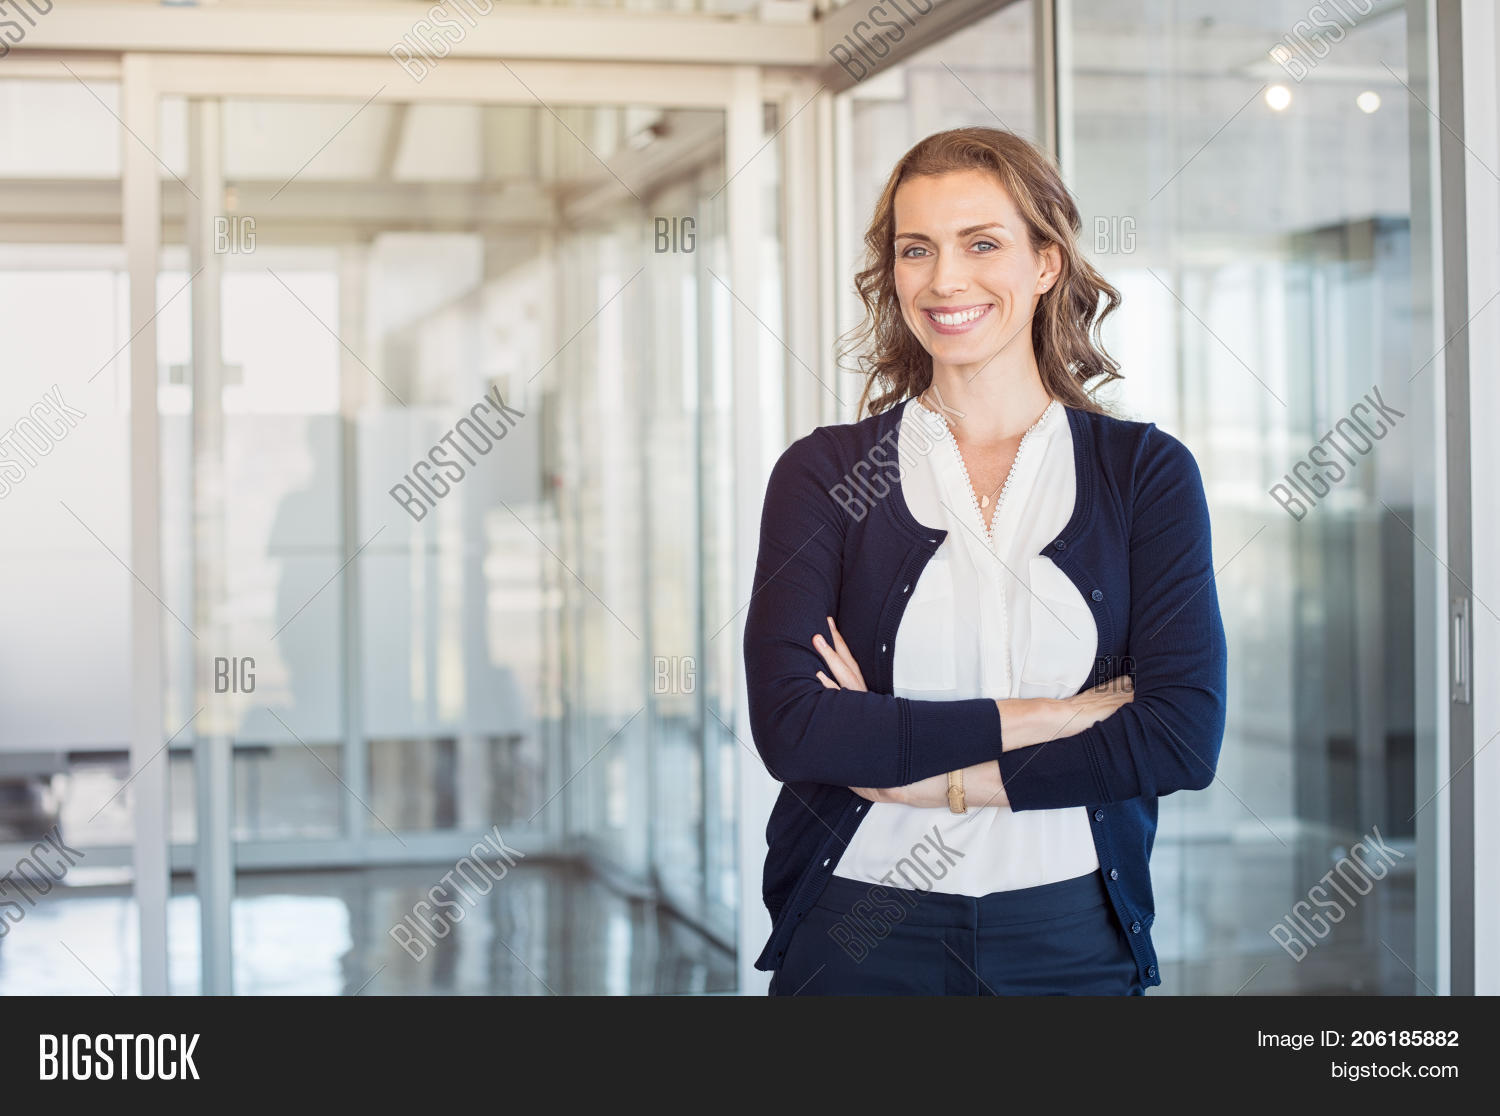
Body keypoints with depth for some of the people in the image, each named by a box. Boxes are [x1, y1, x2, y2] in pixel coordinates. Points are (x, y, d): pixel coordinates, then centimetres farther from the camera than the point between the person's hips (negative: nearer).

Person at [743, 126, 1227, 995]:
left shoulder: (1148, 473, 1)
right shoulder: (824, 473, -2)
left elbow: (1184, 736, -10)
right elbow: (790, 726, -15)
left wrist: (922, 774, -13)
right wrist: (1056, 715, -15)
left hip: (1071, 936, 1)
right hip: (858, 937, -1)